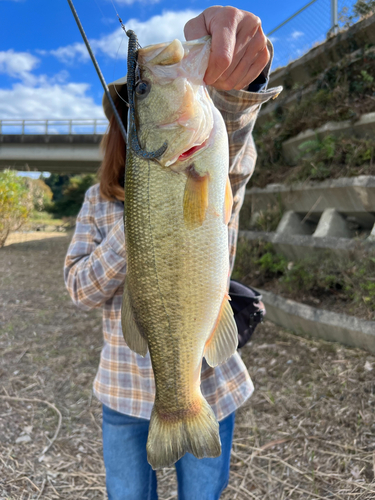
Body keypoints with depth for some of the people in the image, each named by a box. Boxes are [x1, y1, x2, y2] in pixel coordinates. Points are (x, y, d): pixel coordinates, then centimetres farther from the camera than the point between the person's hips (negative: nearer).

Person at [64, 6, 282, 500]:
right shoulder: (100, 200, 0)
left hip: (207, 389, -1)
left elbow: (228, 147, -32)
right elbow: (81, 289, -7)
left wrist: (230, 87, -55)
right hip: (124, 391, 2)